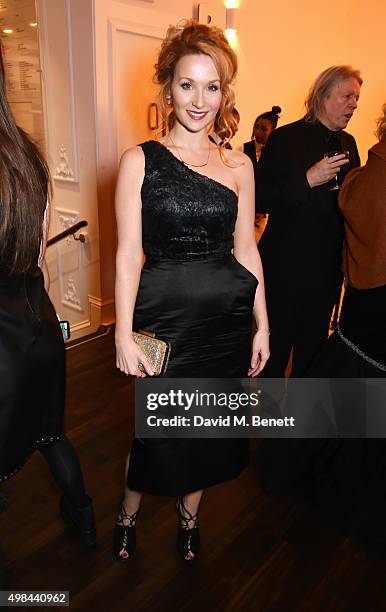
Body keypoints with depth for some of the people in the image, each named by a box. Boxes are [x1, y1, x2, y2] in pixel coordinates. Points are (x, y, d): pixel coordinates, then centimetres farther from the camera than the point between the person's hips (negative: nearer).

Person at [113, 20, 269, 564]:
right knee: (157, 425, 10)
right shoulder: (140, 161, -4)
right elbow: (128, 253, -7)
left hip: (226, 316, 3)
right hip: (164, 313, -3)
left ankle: (189, 515, 45)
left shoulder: (238, 166, 5)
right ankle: (129, 513, 42)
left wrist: (262, 324, 4)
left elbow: (246, 249, 6)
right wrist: (124, 335, -12)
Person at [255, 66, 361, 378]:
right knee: (277, 345, 7)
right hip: (287, 267, -6)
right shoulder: (285, 138, -9)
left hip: (329, 268, 6)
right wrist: (307, 180, -23)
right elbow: (259, 200, -16)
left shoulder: (348, 143, 11)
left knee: (314, 344, 18)